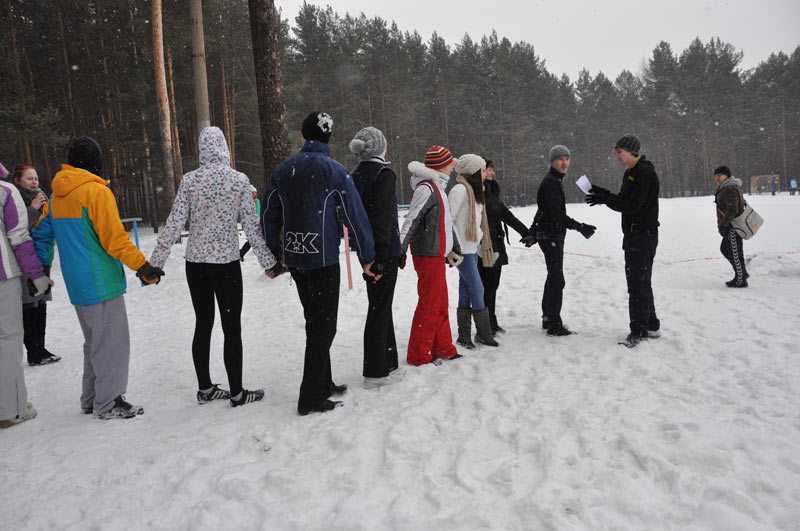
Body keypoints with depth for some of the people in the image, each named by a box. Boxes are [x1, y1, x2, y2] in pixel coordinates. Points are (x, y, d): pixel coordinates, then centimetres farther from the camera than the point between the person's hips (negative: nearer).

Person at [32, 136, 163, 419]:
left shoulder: (56, 195, 12)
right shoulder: (96, 191, -14)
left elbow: (41, 234, 18)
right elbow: (115, 239, -18)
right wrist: (143, 266, -15)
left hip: (77, 284, 9)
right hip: (101, 282, -9)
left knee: (94, 340, 18)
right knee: (111, 340, 0)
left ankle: (91, 398, 26)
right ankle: (108, 402, 6)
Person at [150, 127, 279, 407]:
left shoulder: (189, 180, -2)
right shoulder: (239, 180, -7)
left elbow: (174, 223, -3)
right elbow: (252, 225, -5)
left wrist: (155, 262, 3)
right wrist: (269, 261, 4)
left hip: (195, 263, 4)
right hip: (226, 262, -3)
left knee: (203, 324, 13)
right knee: (232, 327, 4)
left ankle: (205, 388, 23)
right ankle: (237, 392, 10)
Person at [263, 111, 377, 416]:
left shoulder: (283, 170, 7)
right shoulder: (333, 170, -8)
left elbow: (269, 216, 11)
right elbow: (355, 216, -9)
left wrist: (276, 254, 20)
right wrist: (367, 258, -2)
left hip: (294, 258, 6)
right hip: (323, 259, -5)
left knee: (315, 322, 18)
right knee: (323, 325, 2)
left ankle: (323, 384, 28)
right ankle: (311, 398, 5)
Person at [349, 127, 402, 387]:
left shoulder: (357, 175, 11)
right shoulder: (384, 174, -13)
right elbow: (382, 218, -20)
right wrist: (382, 255, -21)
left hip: (366, 249, 8)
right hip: (384, 251, -8)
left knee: (380, 305, 18)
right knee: (379, 309, -2)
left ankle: (388, 362, 30)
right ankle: (375, 372, 6)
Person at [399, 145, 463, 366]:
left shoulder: (438, 188, 18)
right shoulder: (426, 188, -14)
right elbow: (410, 221, -19)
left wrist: (452, 250, 26)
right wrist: (400, 252, -22)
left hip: (437, 254, 10)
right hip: (428, 255, -10)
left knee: (440, 305, 16)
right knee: (429, 305, -4)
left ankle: (443, 349, 26)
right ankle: (418, 355, 5)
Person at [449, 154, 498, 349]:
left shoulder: (473, 190, 17)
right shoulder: (460, 189, -13)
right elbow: (448, 219, -16)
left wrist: (482, 248, 20)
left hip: (472, 248, 9)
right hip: (463, 250, -9)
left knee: (466, 292, 9)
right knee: (477, 289, -4)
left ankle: (464, 337, 14)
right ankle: (484, 334, 8)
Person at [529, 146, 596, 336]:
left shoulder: (555, 180, 18)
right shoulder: (550, 182, -15)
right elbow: (556, 213, -24)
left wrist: (533, 230, 32)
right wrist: (579, 227, -27)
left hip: (551, 236, 11)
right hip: (551, 236, -11)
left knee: (553, 278, 17)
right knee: (557, 280, -10)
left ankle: (548, 319, 26)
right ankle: (554, 325, -6)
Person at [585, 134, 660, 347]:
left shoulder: (644, 172, -15)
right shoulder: (631, 173, 16)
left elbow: (633, 206, -21)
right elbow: (624, 201, 18)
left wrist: (605, 199, -20)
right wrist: (604, 195, 4)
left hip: (643, 235, -10)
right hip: (634, 234, 10)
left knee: (638, 283, -7)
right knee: (640, 282, 16)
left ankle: (639, 331, -1)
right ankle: (651, 325, 26)